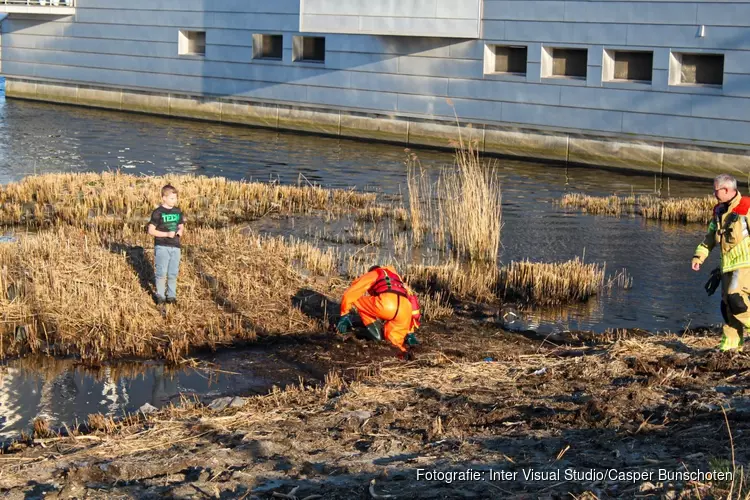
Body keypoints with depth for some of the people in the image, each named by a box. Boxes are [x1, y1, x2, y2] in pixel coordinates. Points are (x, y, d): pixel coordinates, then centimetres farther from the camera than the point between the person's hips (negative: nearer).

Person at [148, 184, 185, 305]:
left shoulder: (178, 212, 9)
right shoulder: (158, 213, -8)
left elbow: (181, 226, 21)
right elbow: (151, 231, -9)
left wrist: (181, 231, -4)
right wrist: (166, 234, -18)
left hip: (175, 246, 5)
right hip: (161, 246, -4)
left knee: (173, 273, 7)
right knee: (161, 273, -2)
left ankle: (171, 295, 18)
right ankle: (160, 295, 9)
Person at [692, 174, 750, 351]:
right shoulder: (719, 210, 13)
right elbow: (710, 236, 20)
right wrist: (699, 256, 11)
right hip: (728, 264, 8)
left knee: (735, 297, -21)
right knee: (727, 303, 6)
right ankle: (730, 343, 12)